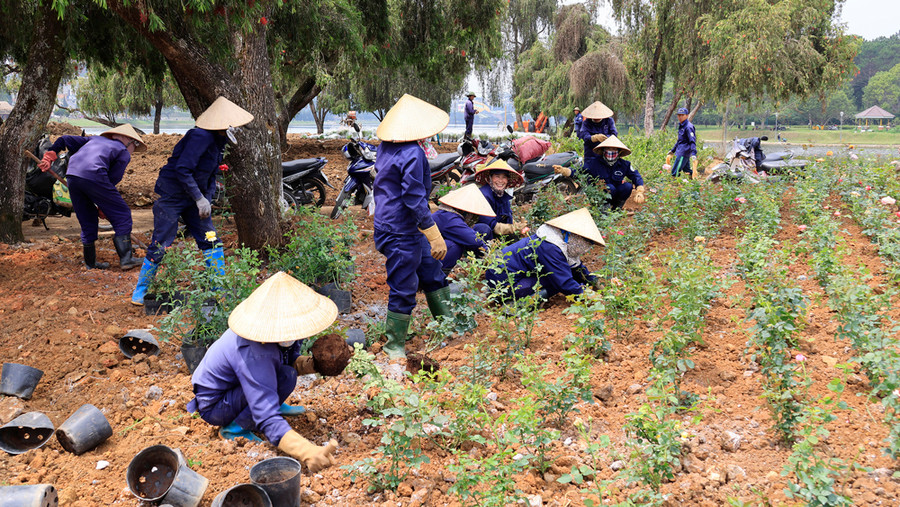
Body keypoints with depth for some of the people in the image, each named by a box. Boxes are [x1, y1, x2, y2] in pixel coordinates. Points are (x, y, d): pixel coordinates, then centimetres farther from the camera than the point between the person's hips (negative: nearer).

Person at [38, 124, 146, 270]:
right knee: (121, 213, 6)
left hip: (71, 176, 7)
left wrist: (49, 156, 27)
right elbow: (112, 179, 8)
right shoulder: (124, 153, 15)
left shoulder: (95, 139, 33)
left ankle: (91, 263, 25)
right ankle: (126, 259, 2)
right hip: (93, 175, -6)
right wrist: (102, 206, 15)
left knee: (87, 220, 19)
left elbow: (64, 140, 29)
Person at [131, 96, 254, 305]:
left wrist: (207, 199, 1)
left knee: (210, 240, 5)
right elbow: (182, 170, -29)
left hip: (193, 197, 9)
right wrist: (200, 199, -26)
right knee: (160, 244, -5)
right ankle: (140, 290, 11)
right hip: (172, 196, -9)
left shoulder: (218, 140, 5)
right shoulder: (201, 137, -25)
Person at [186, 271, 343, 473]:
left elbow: (291, 361, 6)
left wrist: (314, 364, -16)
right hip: (214, 406, -8)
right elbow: (268, 421, -44)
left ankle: (274, 404, 11)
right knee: (286, 377, -28)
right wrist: (308, 452, -57)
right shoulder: (253, 355, -38)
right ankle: (235, 428, -12)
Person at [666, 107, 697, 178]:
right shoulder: (681, 126, 16)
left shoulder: (688, 127, -14)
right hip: (680, 151, 10)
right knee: (686, 170, 12)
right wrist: (672, 150, 32)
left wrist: (693, 154, -29)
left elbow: (692, 141, -20)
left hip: (683, 153, -10)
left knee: (675, 172, -11)